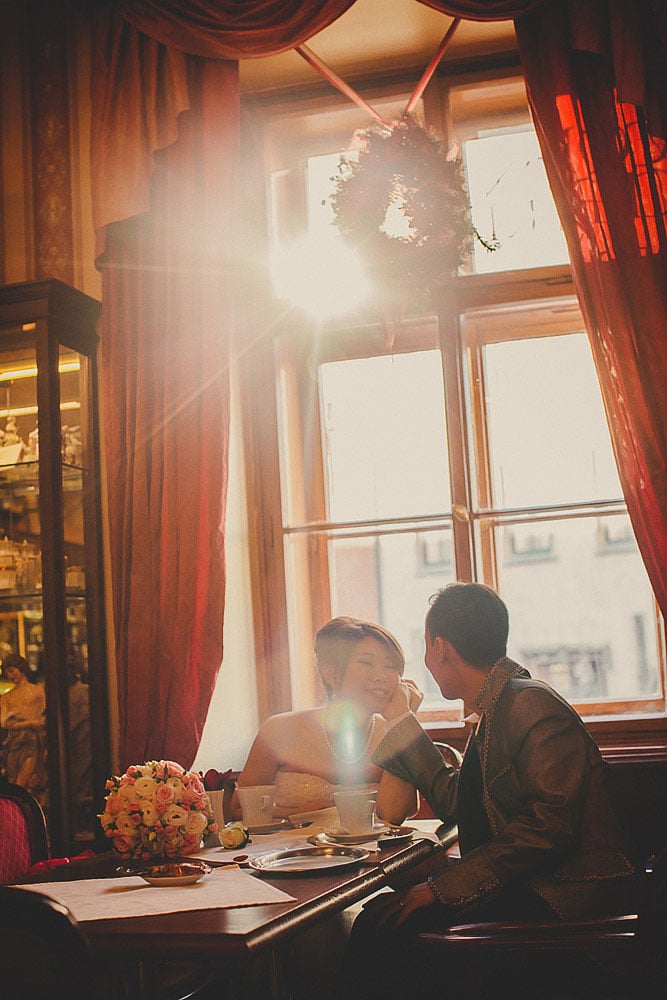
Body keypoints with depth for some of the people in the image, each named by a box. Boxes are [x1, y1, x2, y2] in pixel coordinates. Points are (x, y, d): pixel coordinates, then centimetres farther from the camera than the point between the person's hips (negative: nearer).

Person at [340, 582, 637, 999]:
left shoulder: (533, 706, -15)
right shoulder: (495, 710, 16)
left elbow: (546, 827, -23)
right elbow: (457, 804, 23)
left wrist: (443, 886, -22)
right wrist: (402, 721, 29)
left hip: (563, 899, -10)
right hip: (520, 885, 10)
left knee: (384, 929, -21)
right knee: (381, 912, -4)